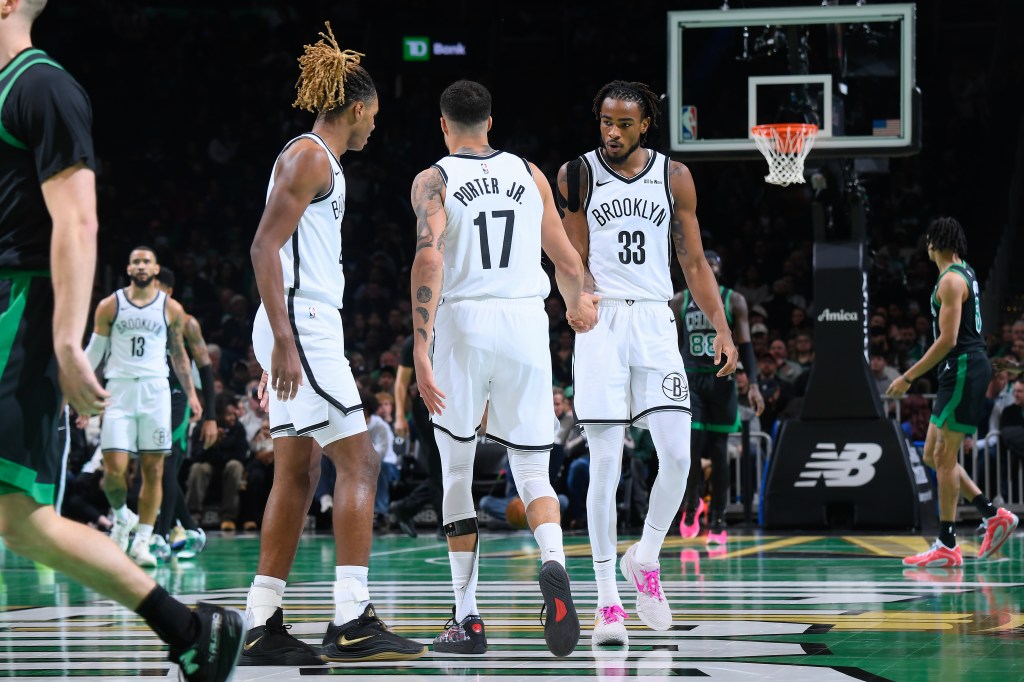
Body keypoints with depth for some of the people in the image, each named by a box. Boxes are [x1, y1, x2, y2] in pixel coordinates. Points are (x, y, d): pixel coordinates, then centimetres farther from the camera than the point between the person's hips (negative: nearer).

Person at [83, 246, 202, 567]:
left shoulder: (171, 309, 8)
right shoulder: (109, 306, 5)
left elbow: (178, 354, 16)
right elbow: (94, 351, 11)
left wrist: (191, 393, 10)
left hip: (156, 391, 1)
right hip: (119, 390, -1)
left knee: (153, 469, -2)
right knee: (114, 468, -11)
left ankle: (142, 541, 5)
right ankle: (121, 516, 19)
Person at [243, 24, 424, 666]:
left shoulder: (321, 160, 20)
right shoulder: (309, 156, -9)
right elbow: (265, 247, -18)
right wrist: (284, 342, -24)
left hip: (307, 330, 10)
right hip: (301, 325, -10)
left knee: (298, 474, 9)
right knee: (359, 462, -12)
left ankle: (264, 626, 9)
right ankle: (352, 622, -15)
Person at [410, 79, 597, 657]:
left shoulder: (435, 180, 2)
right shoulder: (530, 174, 12)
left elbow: (429, 260, -14)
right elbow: (569, 264, 13)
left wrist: (421, 351, -18)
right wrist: (578, 305, 35)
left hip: (463, 325, -2)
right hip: (526, 324, 2)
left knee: (458, 473, 11)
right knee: (532, 470, 5)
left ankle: (468, 619, 9)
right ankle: (554, 565, -27)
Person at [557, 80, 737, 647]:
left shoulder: (674, 177, 8)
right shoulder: (577, 174, 2)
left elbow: (694, 263, 11)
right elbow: (575, 264, 2)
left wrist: (721, 326, 3)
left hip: (655, 322, 2)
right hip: (601, 322, -2)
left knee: (678, 455, -8)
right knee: (605, 465, -5)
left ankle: (646, 558, 17)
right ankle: (607, 601, 0)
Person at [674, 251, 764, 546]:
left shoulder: (734, 301, 3)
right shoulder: (680, 301, 7)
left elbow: (745, 345, -1)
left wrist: (753, 384, -12)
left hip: (722, 381, 0)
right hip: (689, 380, 0)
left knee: (719, 452, 0)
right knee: (690, 446, -12)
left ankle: (718, 522, 5)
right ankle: (691, 505, 13)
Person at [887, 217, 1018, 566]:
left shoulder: (951, 280, -14)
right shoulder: (965, 274, 17)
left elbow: (947, 339, -20)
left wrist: (908, 377, -17)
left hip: (963, 370, -10)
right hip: (963, 371, 10)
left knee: (944, 458, -7)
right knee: (933, 455, 12)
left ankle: (947, 547, -6)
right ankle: (994, 516, 11)